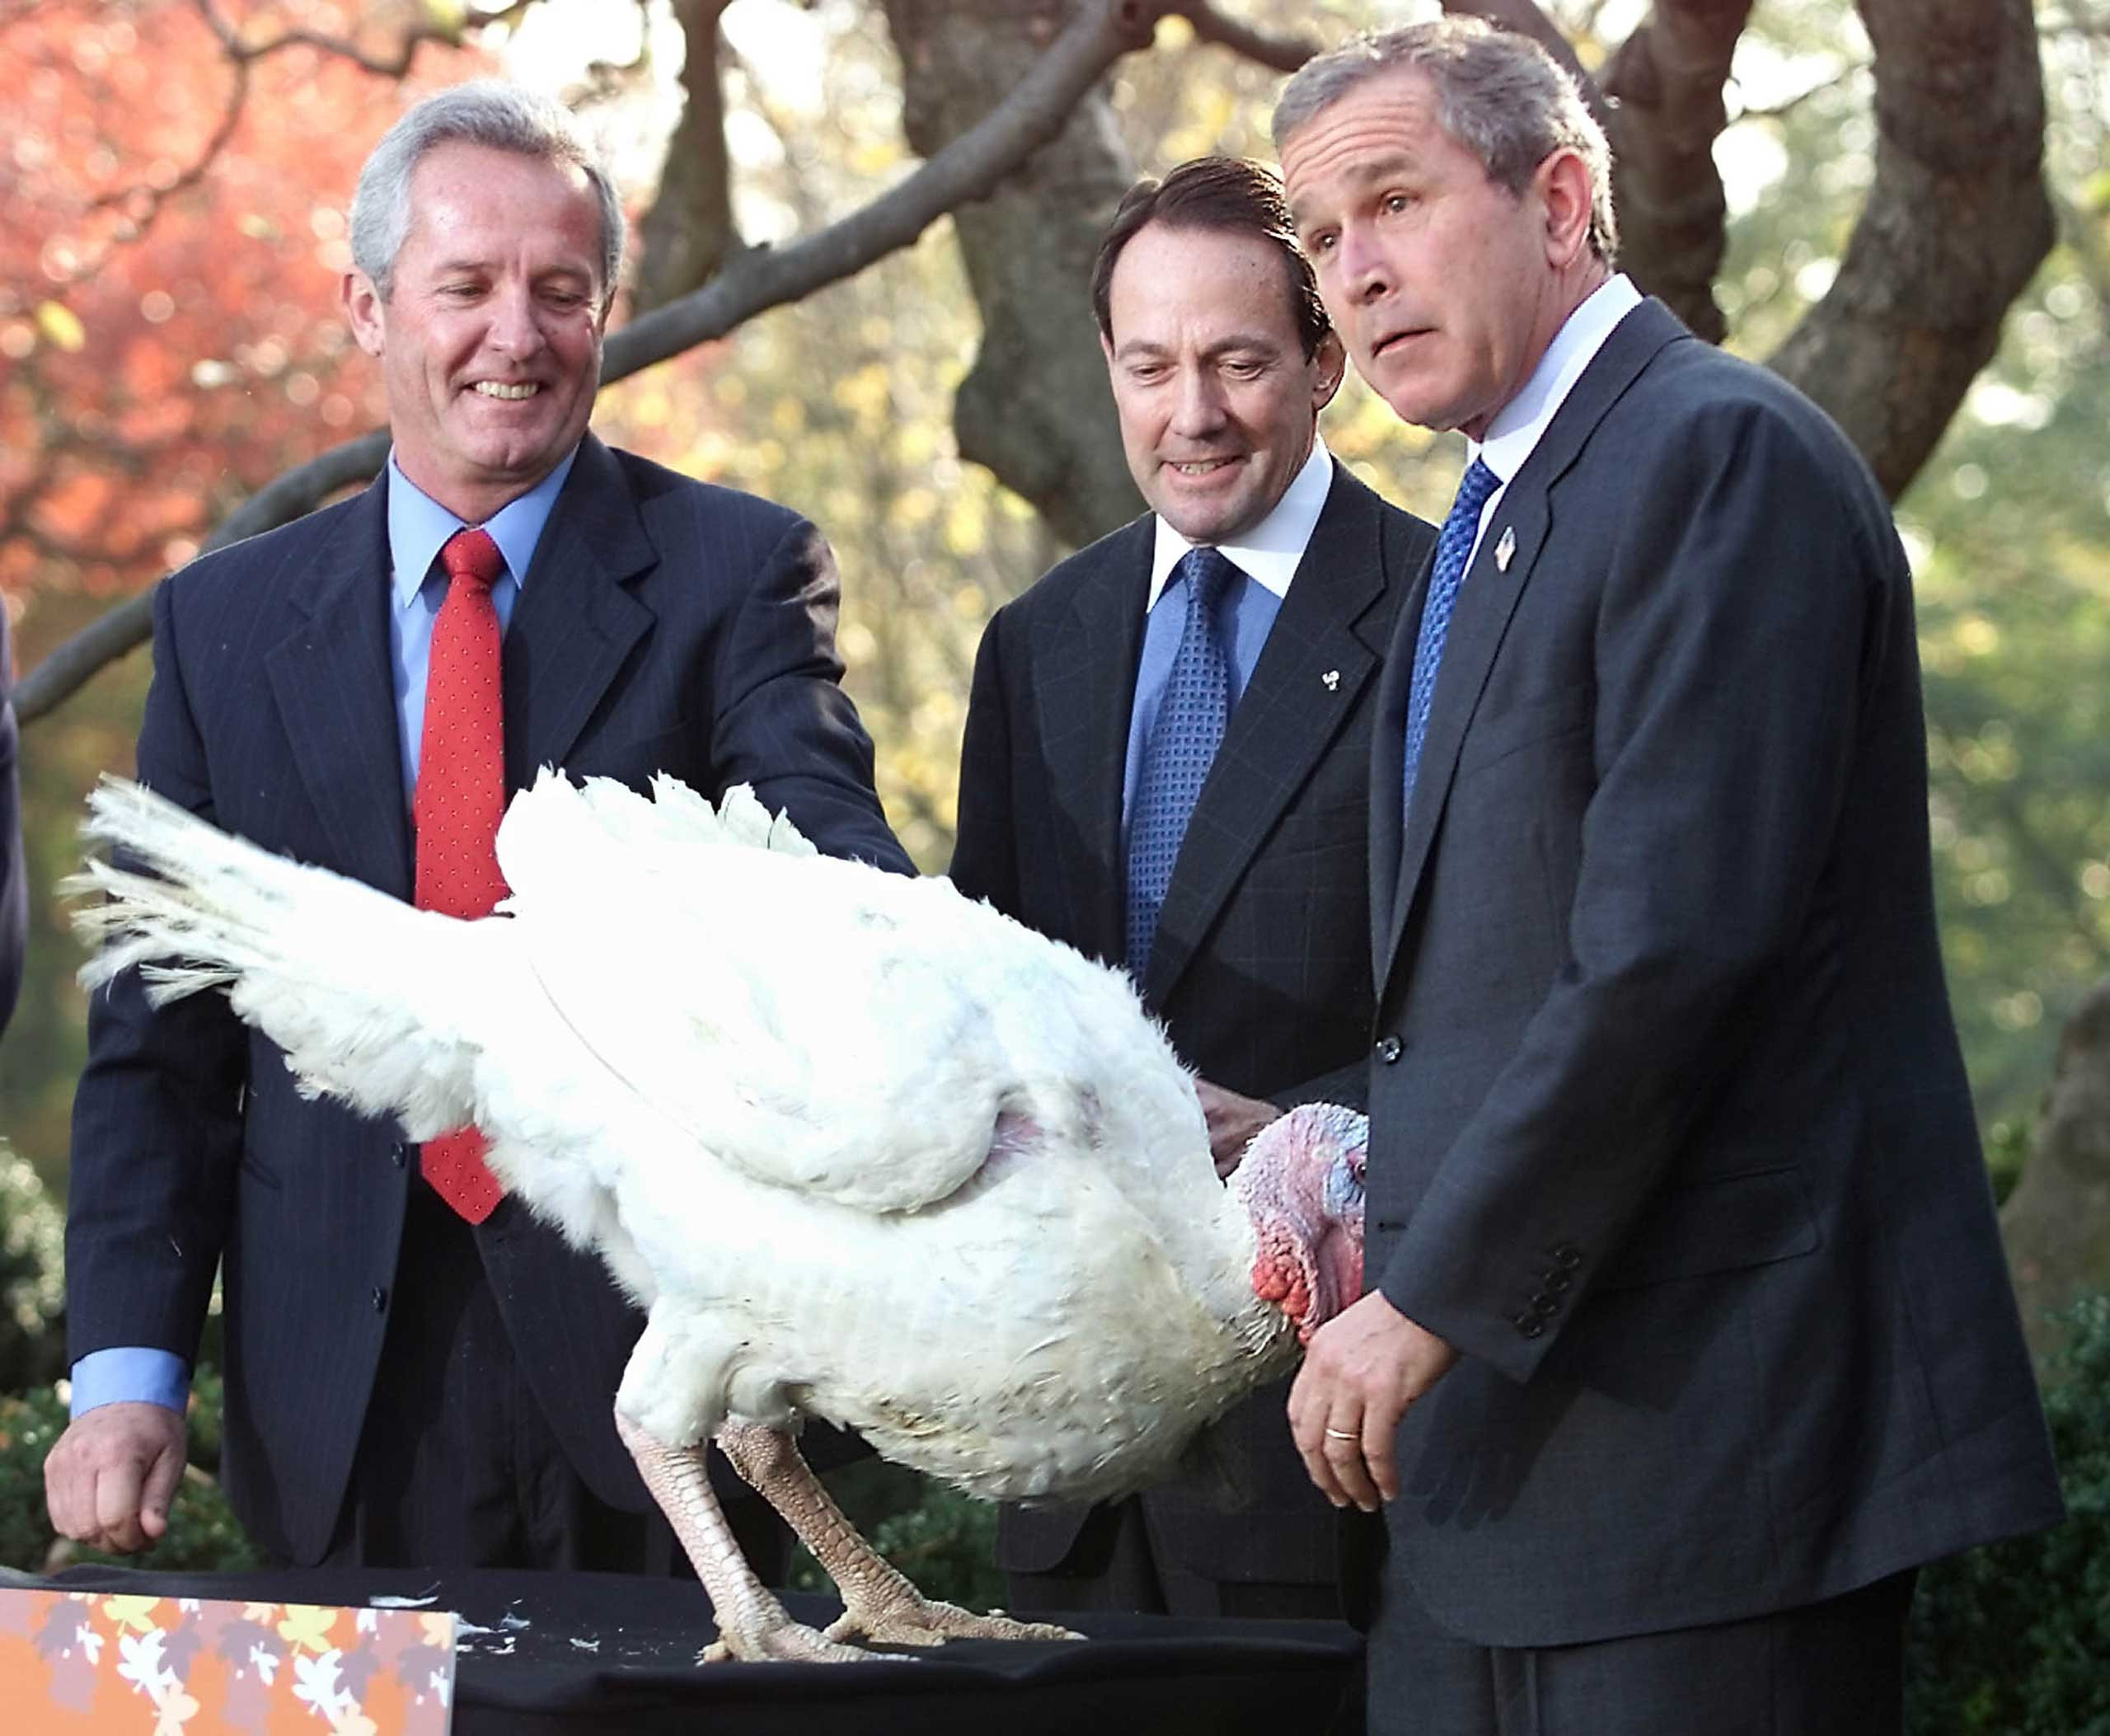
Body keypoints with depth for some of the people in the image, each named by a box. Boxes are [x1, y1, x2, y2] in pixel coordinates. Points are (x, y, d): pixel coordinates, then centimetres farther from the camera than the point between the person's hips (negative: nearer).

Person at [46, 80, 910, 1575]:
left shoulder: (733, 573, 2)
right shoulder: (226, 622, 9)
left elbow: (825, 849, -15)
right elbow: (158, 1041, 9)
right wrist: (127, 1369, -3)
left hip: (655, 1345, -2)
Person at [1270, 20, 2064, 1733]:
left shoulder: (1720, 458, -12)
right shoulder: (1497, 517, 19)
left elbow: (1676, 943, -20)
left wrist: (1434, 1299, -16)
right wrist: (1394, 1217, 5)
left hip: (1706, 1407, -9)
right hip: (1508, 1429, 9)